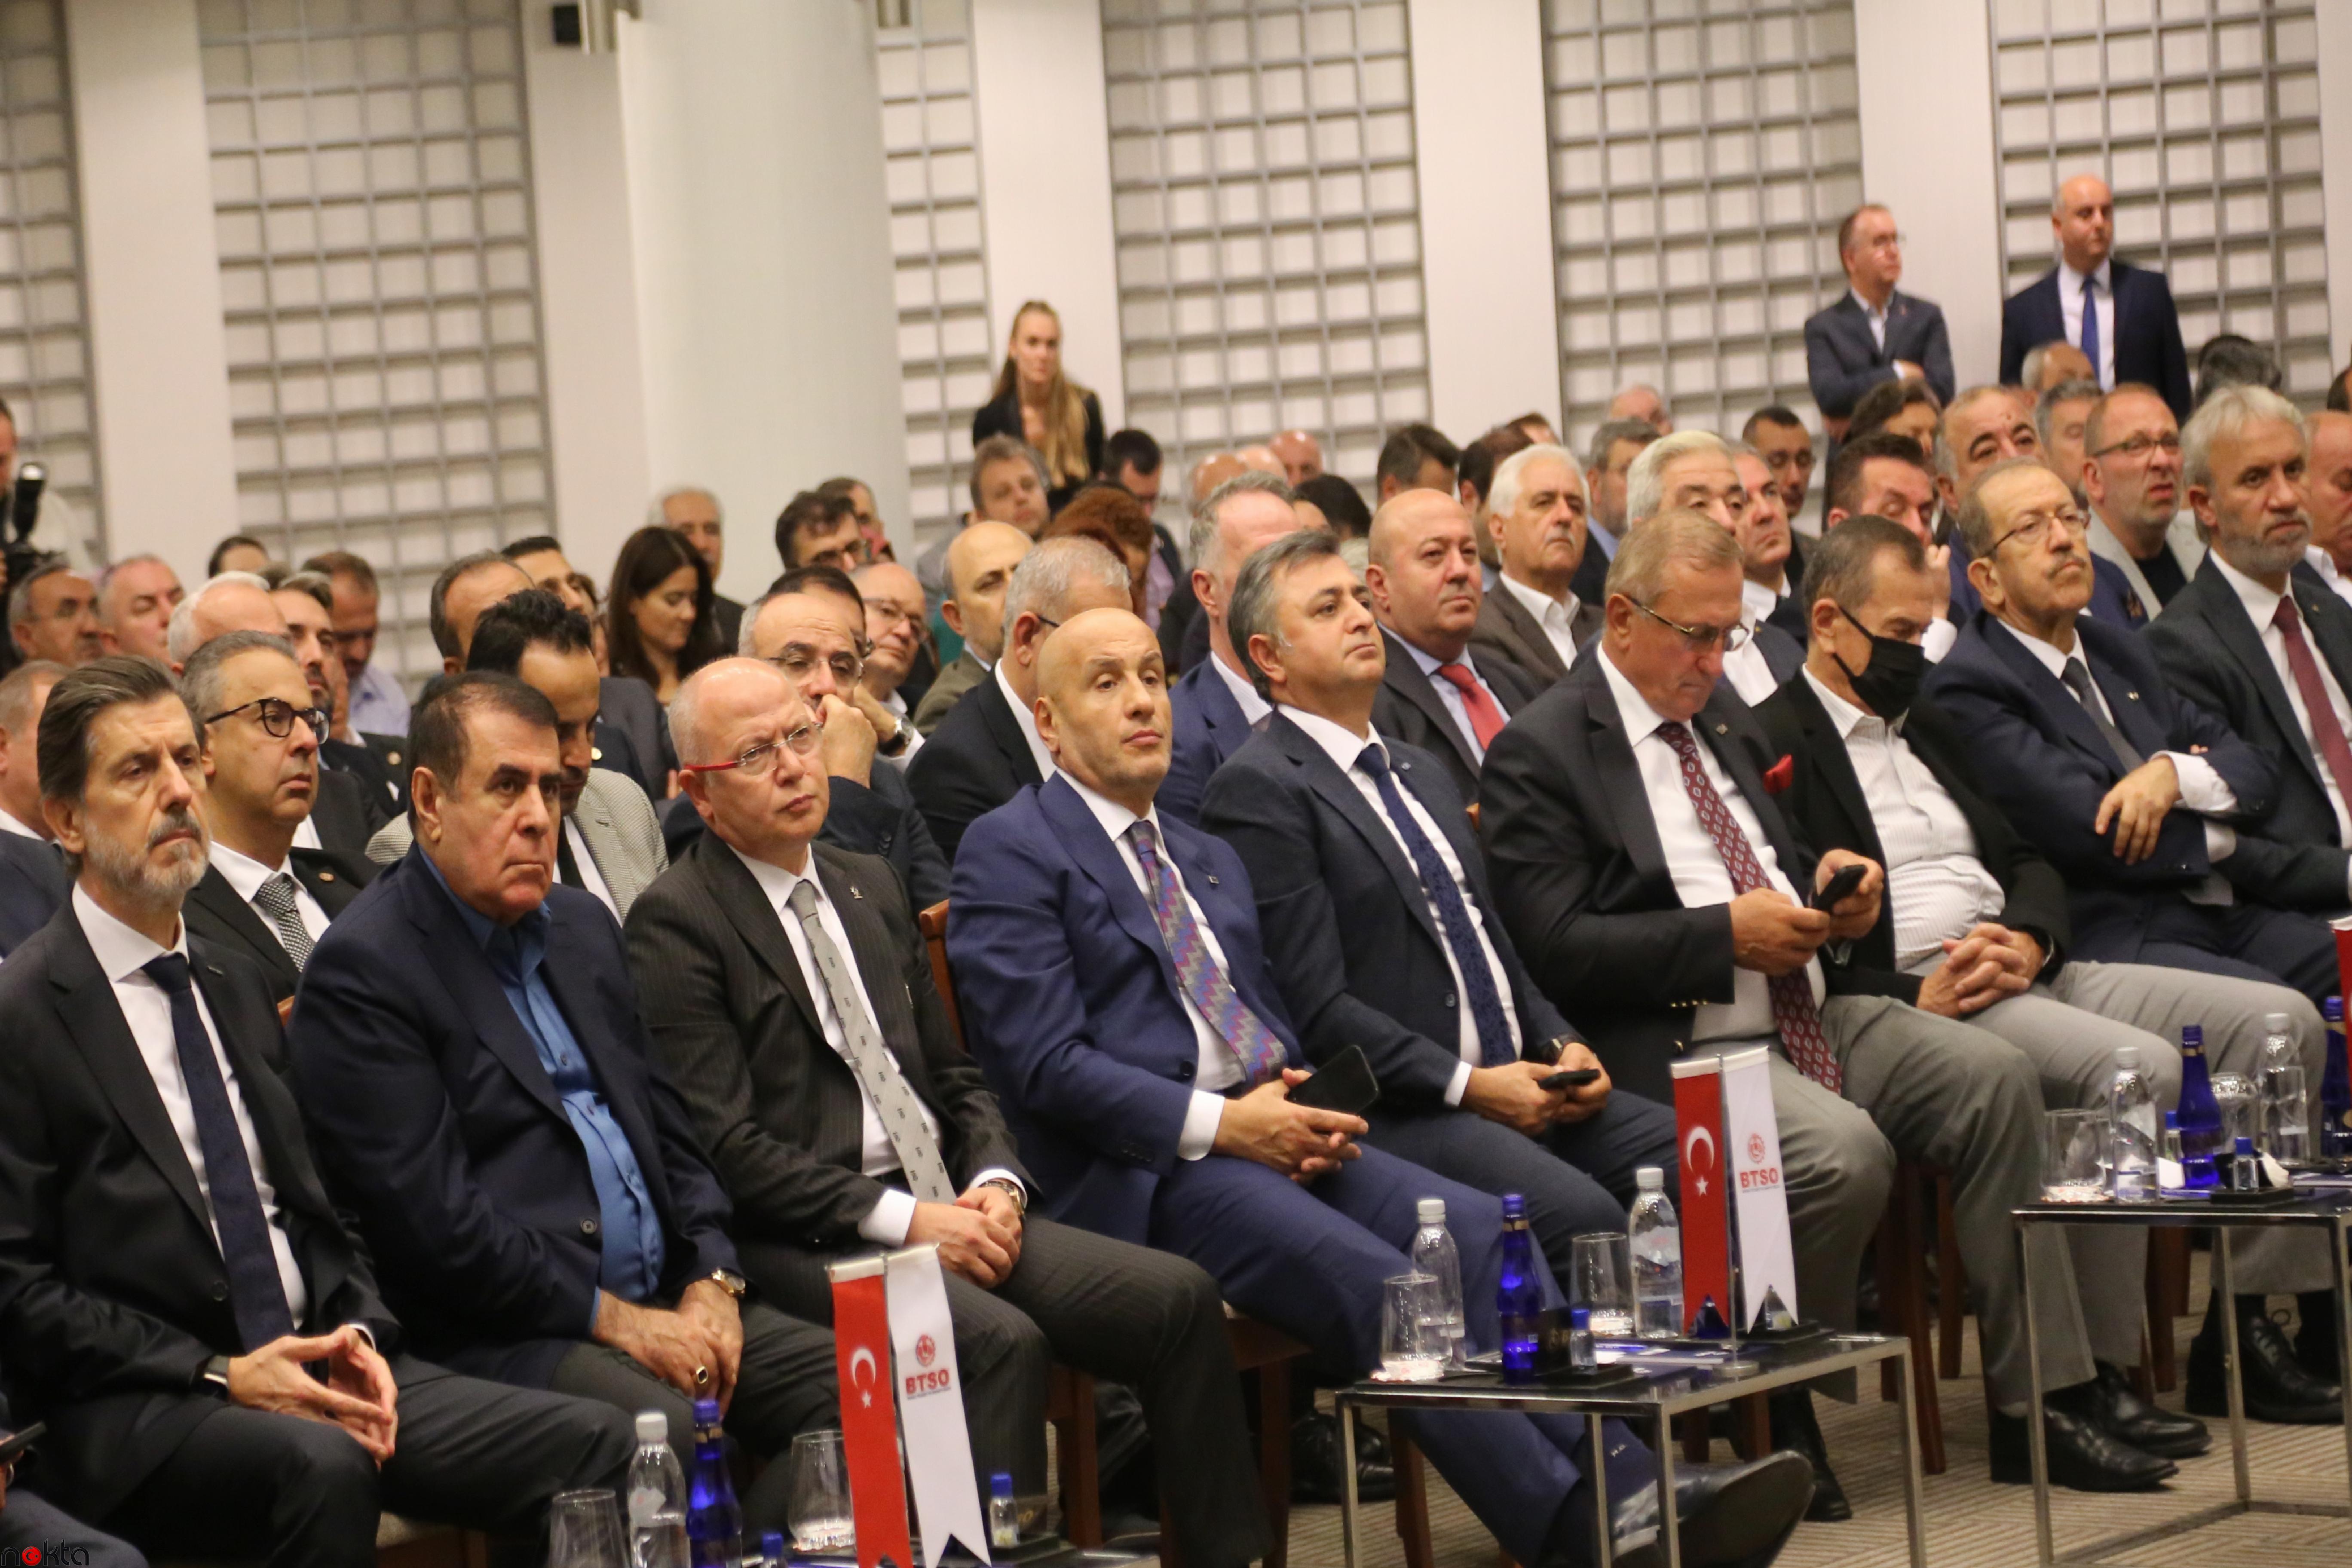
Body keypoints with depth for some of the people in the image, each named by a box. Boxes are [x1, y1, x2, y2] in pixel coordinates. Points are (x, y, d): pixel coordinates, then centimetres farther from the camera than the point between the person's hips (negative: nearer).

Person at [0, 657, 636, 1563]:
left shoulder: (235, 985, 20)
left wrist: (356, 1334, 2)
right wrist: (219, 1376, -15)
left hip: (312, 1370, 7)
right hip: (130, 1414, -7)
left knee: (597, 1445, -16)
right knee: (319, 1466, -40)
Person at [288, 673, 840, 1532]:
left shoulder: (584, 927, 20)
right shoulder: (362, 969, -6)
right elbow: (428, 1216, -13)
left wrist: (712, 1282, 4)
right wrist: (613, 1318, -13)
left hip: (664, 1304, 8)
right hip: (503, 1334, -8)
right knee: (672, 1433, -34)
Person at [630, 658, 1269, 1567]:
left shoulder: (869, 889, 20)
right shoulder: (675, 927, -5)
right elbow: (727, 1149, -12)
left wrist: (996, 1183, 1)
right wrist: (903, 1219, -17)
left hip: (949, 1210, 7)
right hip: (806, 1245, -7)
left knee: (1178, 1299, -11)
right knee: (1000, 1340, -33)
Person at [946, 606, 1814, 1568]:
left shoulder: (1211, 862, 26)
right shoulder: (1011, 854, 1)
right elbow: (1044, 1063, -9)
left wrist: (1300, 1103, 4)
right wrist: (1217, 1122, -16)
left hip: (1270, 1133, 7)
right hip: (1147, 1171, -7)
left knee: (1479, 1230, -20)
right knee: (1374, 1280, -30)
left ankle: (1624, 1479, -34)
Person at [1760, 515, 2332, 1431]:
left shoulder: (1927, 728, 26)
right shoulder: (1772, 746, -2)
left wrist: (2029, 940, -1)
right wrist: (1915, 999, -21)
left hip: (2028, 969, 9)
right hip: (1907, 996, -9)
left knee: (2280, 1021, -6)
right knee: (2139, 1067, -32)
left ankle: (2243, 1331, -6)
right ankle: (2087, 1371, -24)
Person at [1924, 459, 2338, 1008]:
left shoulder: (2118, 653, 23)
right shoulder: (1969, 685, -3)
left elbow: (2257, 771, 17)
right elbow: (2095, 834, -13)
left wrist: (2177, 775, -7)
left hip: (2224, 917, 8)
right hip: (2109, 937, -8)